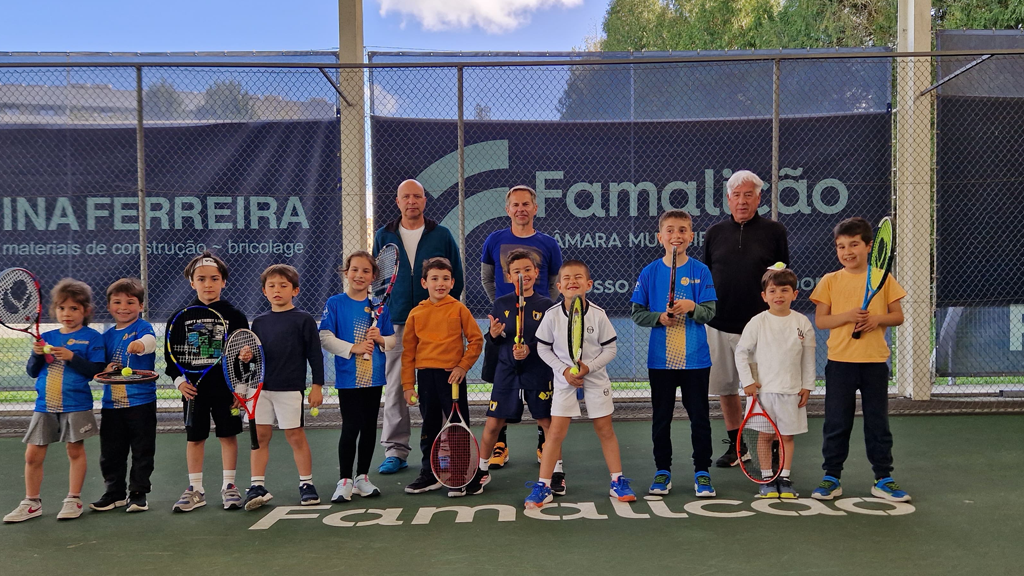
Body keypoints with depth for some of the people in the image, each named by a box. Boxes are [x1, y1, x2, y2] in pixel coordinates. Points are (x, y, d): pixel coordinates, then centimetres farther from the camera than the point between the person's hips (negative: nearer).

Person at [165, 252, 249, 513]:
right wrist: (179, 380, -7)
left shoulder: (234, 316, -1)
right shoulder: (179, 318, 2)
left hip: (227, 388, -1)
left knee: (228, 435, 5)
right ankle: (195, 489, 19)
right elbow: (170, 355, 6)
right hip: (194, 390, 1)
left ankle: (229, 486, 16)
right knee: (194, 438, 8)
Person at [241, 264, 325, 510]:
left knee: (296, 436, 2)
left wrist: (317, 385, -6)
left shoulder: (303, 319, -4)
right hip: (261, 387, 5)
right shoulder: (259, 321, 10)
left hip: (291, 388, -4)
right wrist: (245, 356, -6)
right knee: (259, 436, 5)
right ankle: (257, 486, 11)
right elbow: (253, 353, 17)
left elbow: (315, 354, -4)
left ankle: (306, 484, 14)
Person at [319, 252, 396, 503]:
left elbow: (392, 340, 11)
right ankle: (345, 480, 7)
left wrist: (380, 340, -11)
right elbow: (325, 338, -10)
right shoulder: (335, 303, -3)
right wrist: (354, 348, -18)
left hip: (374, 377, 4)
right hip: (348, 378, -4)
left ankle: (362, 477, 22)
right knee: (351, 428, -6)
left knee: (369, 427, 10)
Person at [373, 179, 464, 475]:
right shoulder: (384, 236, 8)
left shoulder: (442, 235, 5)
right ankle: (395, 450, 11)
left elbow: (456, 278, 7)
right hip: (397, 324, 1)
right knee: (395, 388, 2)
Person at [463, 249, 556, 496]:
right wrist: (493, 334, -13)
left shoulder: (546, 305, -1)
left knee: (547, 422, 3)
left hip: (538, 373, -1)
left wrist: (529, 349, -18)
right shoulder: (501, 304, 4)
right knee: (493, 423, 3)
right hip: (507, 372, 2)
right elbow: (494, 344, 9)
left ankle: (556, 471, 23)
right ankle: (481, 470, 23)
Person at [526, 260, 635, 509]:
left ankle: (618, 482, 22)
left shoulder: (598, 314, -11)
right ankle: (543, 487, 5)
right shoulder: (552, 315, -11)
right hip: (565, 380, 0)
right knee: (556, 431, -3)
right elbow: (543, 348, -2)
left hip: (596, 379, 1)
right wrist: (564, 370, -13)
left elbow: (610, 349, -5)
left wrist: (589, 367, -18)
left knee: (605, 429, 9)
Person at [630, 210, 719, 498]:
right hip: (660, 358, 1)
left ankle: (702, 472, 19)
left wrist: (692, 306, -24)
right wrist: (659, 318, -14)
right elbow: (637, 313, 3)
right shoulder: (650, 272, 1)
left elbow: (710, 312, -5)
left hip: (695, 358, -1)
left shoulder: (701, 271, -1)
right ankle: (663, 470, 23)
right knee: (661, 417, 10)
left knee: (700, 417, 6)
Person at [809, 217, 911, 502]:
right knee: (836, 423, 5)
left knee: (878, 422, 8)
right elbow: (820, 320, -1)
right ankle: (831, 477, 15)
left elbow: (898, 316, 5)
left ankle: (883, 479, 19)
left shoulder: (884, 278, 3)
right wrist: (847, 316, -16)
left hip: (875, 361, 0)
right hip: (840, 361, 0)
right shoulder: (830, 281, 2)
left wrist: (877, 319, -14)